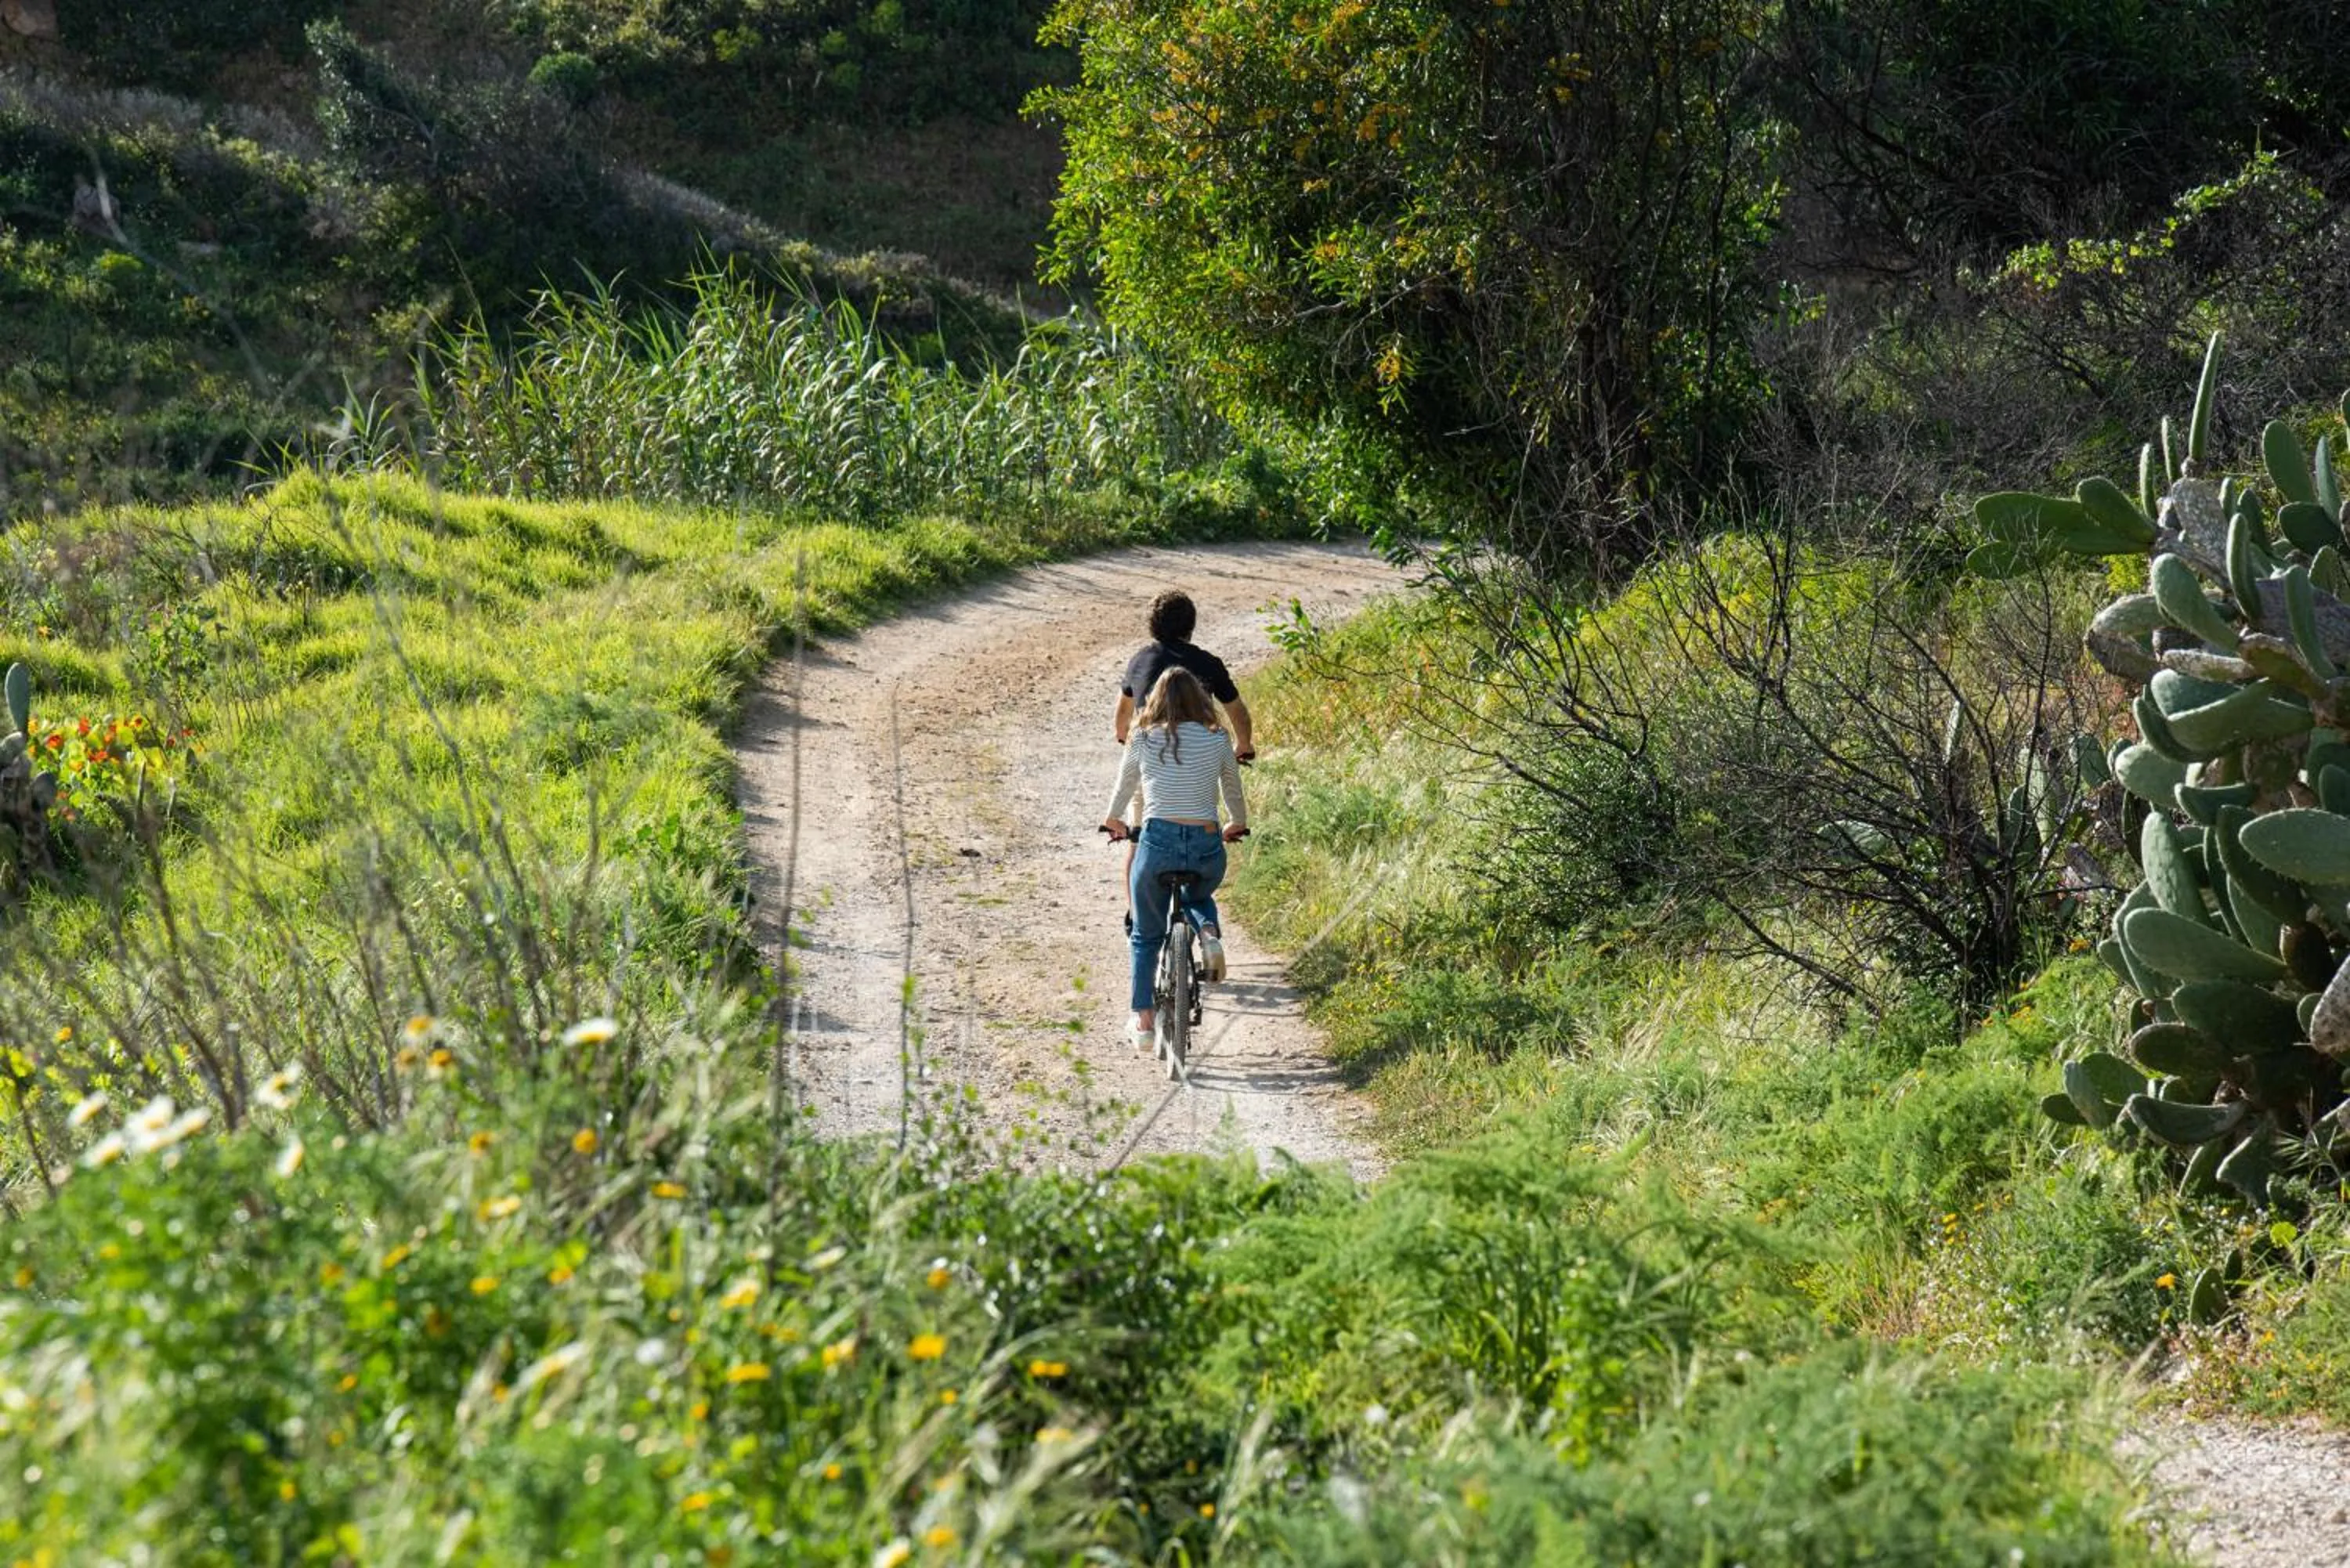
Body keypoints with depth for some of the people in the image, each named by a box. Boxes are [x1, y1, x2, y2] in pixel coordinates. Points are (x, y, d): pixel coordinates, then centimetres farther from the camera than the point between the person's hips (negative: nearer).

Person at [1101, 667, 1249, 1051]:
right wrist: (1236, 826, 42)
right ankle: (1209, 933, 2)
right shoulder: (1217, 740, 7)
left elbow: (1124, 786, 21)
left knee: (1146, 936, 18)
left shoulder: (1142, 739, 6)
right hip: (1207, 846, 1)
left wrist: (1113, 821, 42)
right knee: (1200, 898, 35)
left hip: (1159, 840, -1)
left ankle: (1143, 1021, 15)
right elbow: (1233, 791, 21)